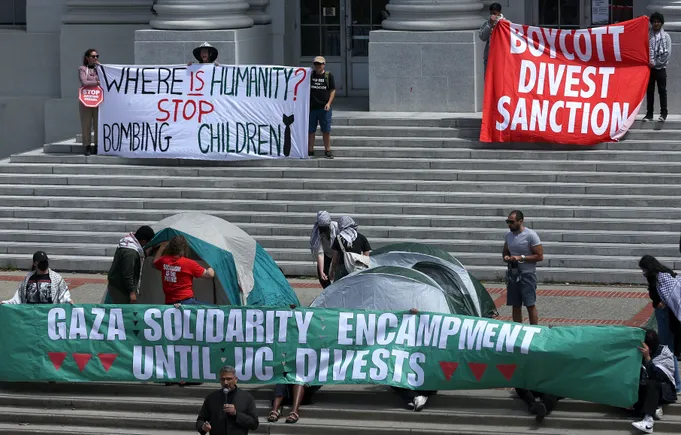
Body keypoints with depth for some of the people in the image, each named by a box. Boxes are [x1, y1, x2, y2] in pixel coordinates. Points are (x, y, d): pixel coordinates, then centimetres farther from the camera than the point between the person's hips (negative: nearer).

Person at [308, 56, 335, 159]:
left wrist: (329, 103, -7)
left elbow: (333, 90, 5)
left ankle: (327, 151, 7)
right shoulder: (310, 75, 7)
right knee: (310, 130, 3)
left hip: (324, 108, -1)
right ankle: (310, 151, 10)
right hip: (311, 107, 1)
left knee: (326, 130, 1)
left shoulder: (329, 76, 5)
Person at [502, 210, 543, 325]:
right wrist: (506, 257, -2)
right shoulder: (508, 236, 8)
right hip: (513, 274, 6)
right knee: (515, 306, 7)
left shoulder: (531, 235, -11)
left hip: (527, 274, -6)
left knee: (530, 305, -5)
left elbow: (540, 256, -12)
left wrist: (521, 258, -19)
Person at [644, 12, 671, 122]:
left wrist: (655, 63, -10)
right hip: (649, 67, 2)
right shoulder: (647, 35, 7)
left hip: (661, 68, -2)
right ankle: (649, 114, 7)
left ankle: (663, 113, 3)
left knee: (662, 91, 0)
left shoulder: (665, 36, 1)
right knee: (650, 91, 4)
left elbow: (667, 53, -5)